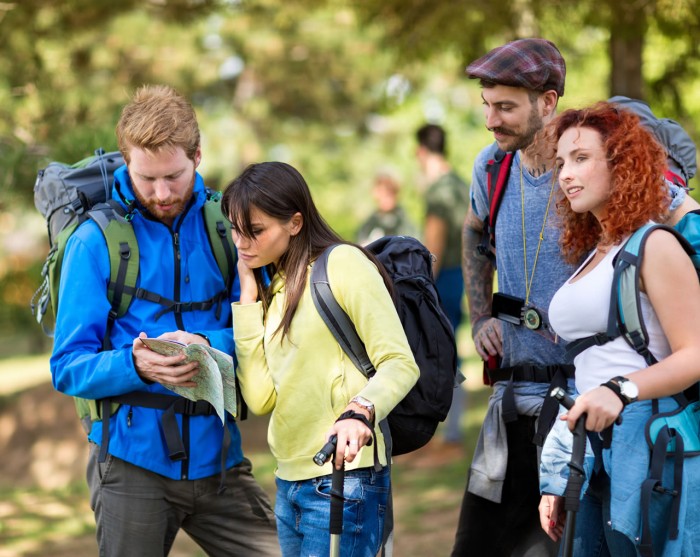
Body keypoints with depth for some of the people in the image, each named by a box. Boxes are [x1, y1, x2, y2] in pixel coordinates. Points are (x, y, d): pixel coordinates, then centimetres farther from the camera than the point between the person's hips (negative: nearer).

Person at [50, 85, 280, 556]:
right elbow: (69, 368, -6)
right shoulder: (96, 240, -5)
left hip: (216, 458, 2)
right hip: (133, 464, -2)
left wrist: (210, 346, -20)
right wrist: (136, 365, -25)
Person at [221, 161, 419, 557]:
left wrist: (359, 411, -31)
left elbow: (399, 363, -12)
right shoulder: (271, 289, 17)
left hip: (345, 477, -8)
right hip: (291, 483, 8)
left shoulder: (342, 263, -6)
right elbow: (260, 399, 3)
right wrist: (249, 298, 5)